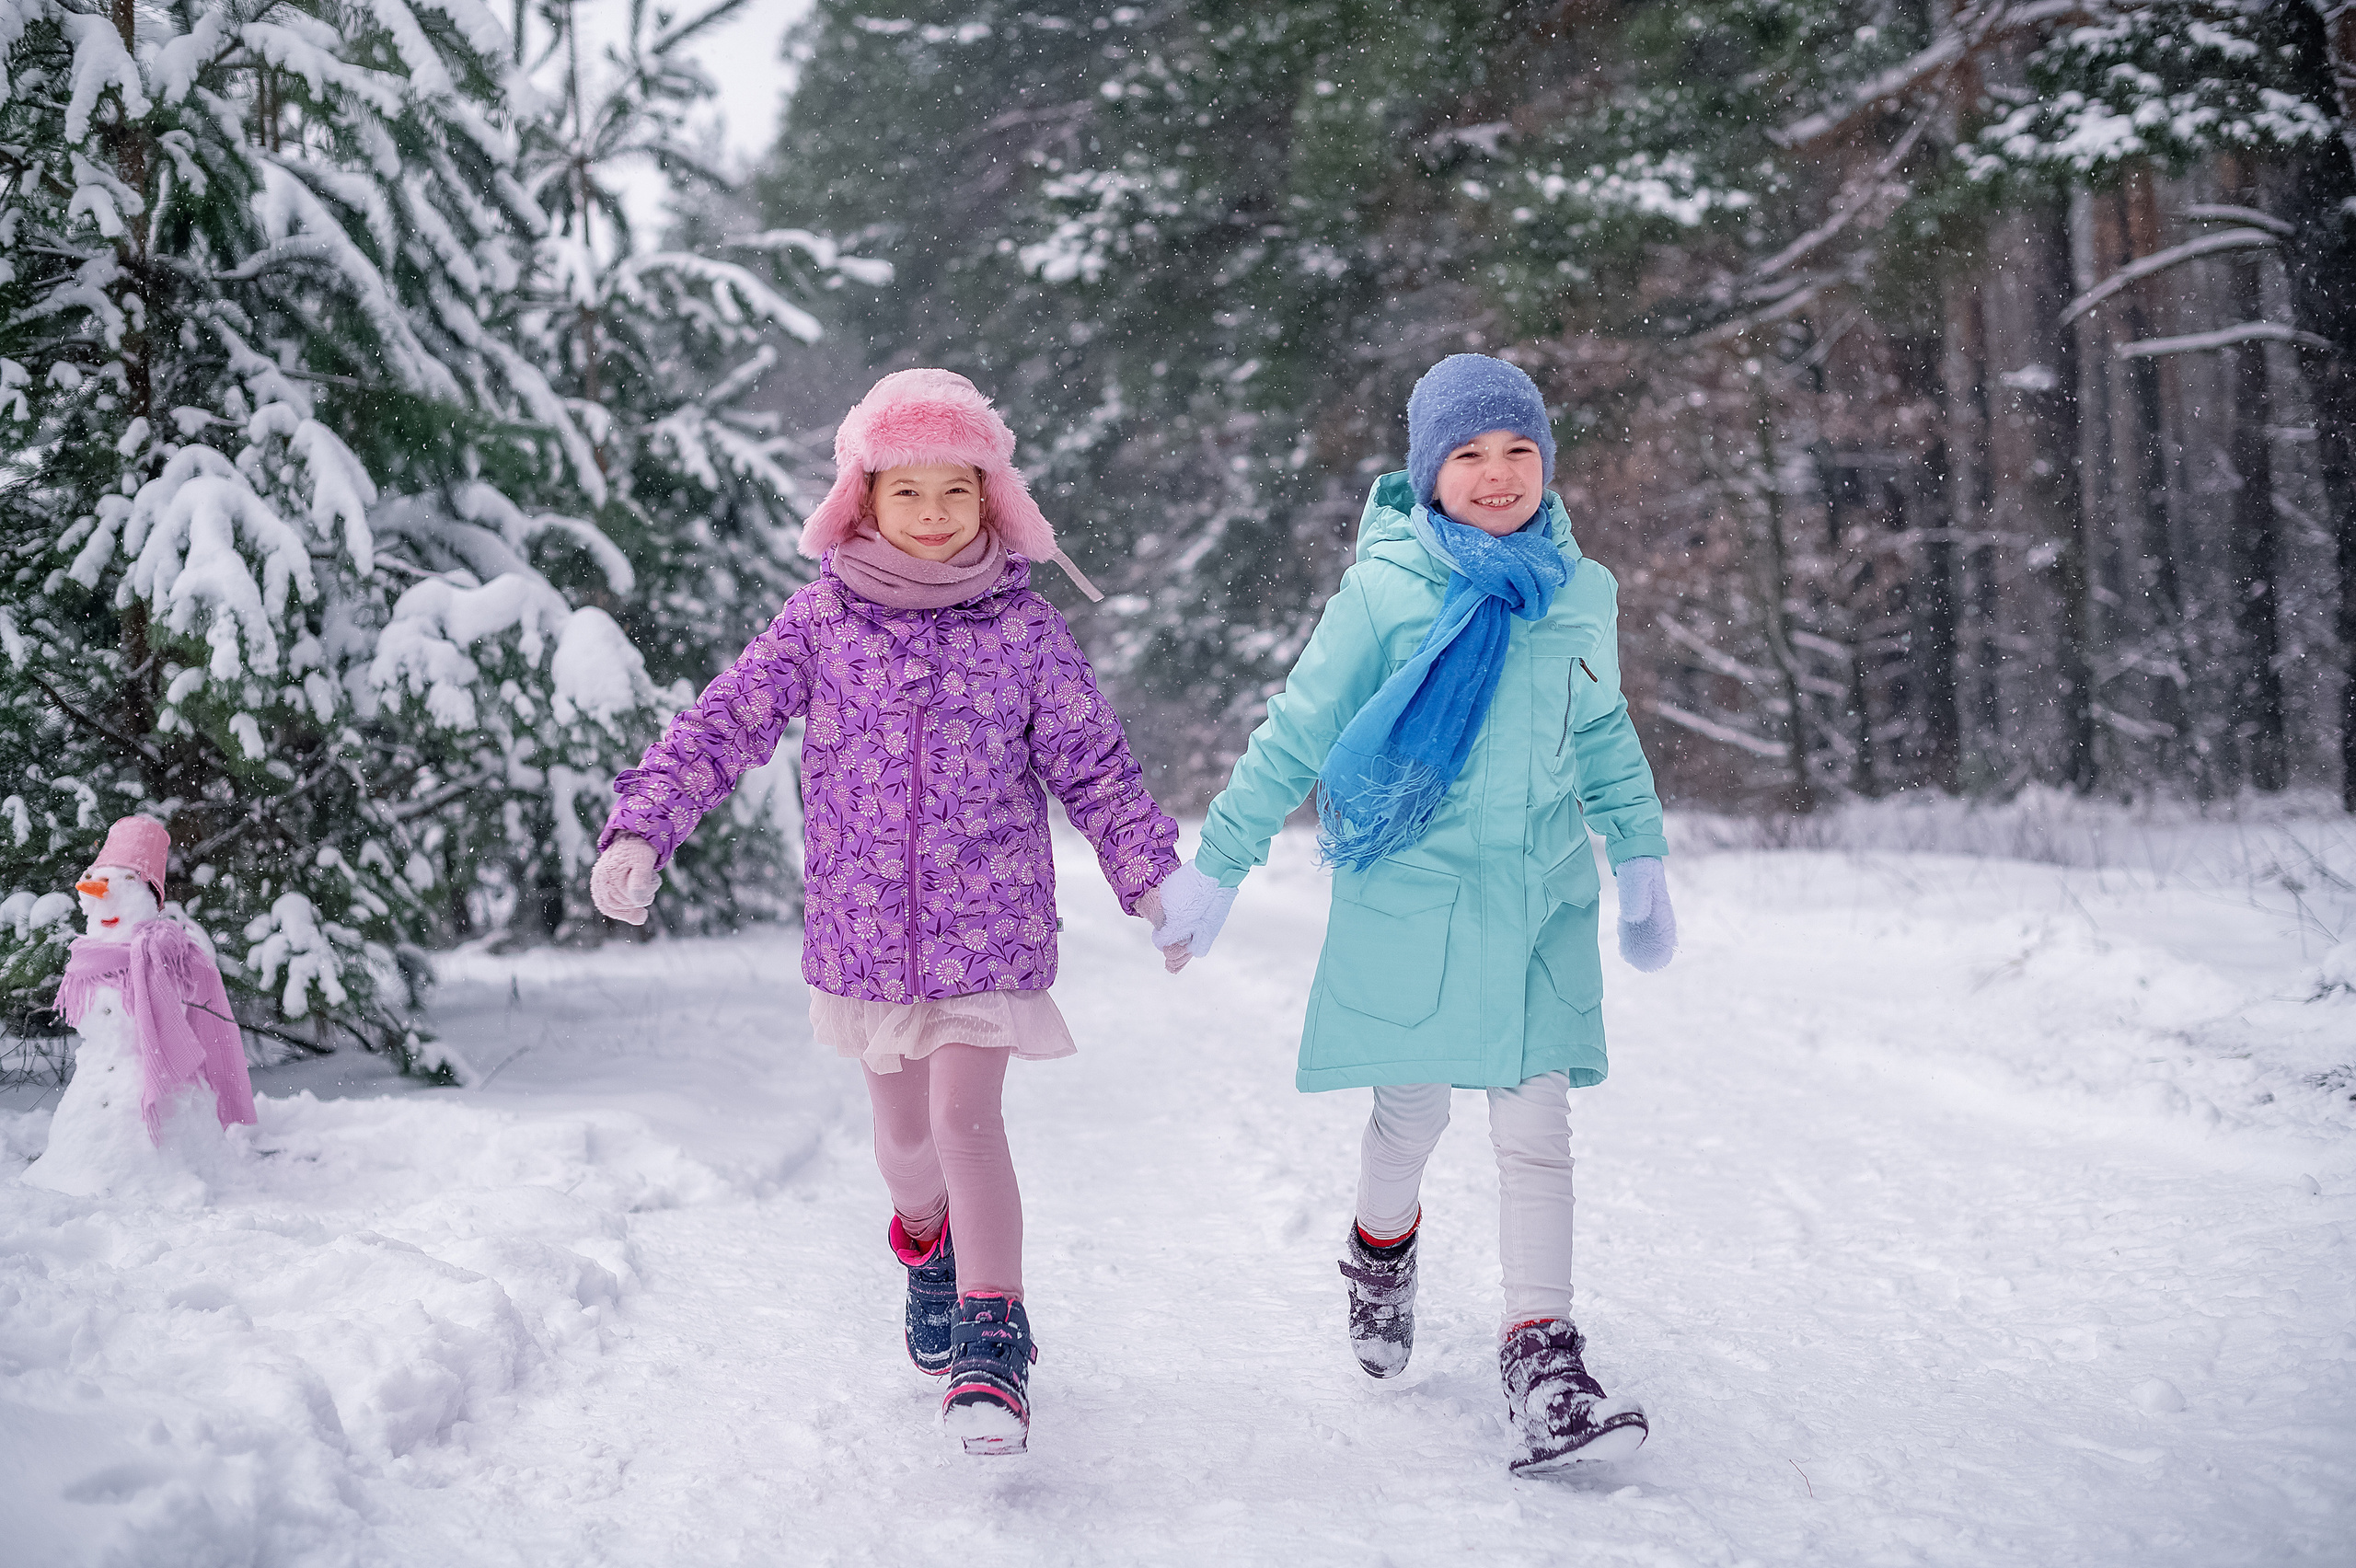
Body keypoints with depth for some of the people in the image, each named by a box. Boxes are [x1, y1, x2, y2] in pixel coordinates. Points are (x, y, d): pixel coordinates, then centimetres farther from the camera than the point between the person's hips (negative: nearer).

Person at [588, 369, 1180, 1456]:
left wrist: (1152, 877, -5)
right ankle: (927, 1242, 49)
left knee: (965, 1117, -16)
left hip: (989, 926, -2)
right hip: (861, 928, 2)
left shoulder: (1024, 631, -2)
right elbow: (724, 725, -5)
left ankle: (992, 1337, -8)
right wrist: (642, 828, -18)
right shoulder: (821, 620, -2)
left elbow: (1095, 765, 2)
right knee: (902, 1132, 18)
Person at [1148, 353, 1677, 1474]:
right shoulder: (1387, 591, -8)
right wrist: (1214, 870, -2)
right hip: (1410, 899, -3)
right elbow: (1295, 738, -3)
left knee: (1536, 1128, -4)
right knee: (1412, 1110, 8)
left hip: (1541, 901, 3)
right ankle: (1382, 1251, 39)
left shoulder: (1581, 595, 5)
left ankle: (1542, 1355, -3)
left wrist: (1640, 861, 22)